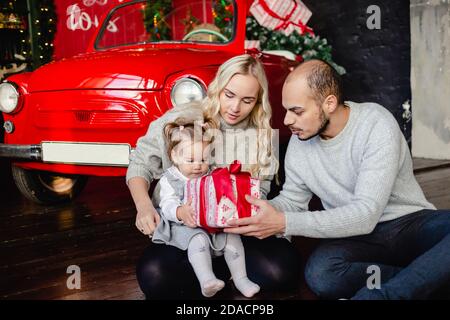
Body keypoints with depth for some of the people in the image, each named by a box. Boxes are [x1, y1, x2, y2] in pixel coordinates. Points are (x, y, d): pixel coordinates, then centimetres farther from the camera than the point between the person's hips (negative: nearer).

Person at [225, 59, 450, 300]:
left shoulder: (377, 124, -19)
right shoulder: (299, 140, -2)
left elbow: (365, 215, -26)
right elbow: (291, 200, 9)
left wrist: (284, 224, -31)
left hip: (411, 225, -3)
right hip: (357, 237, 3)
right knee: (319, 274, -32)